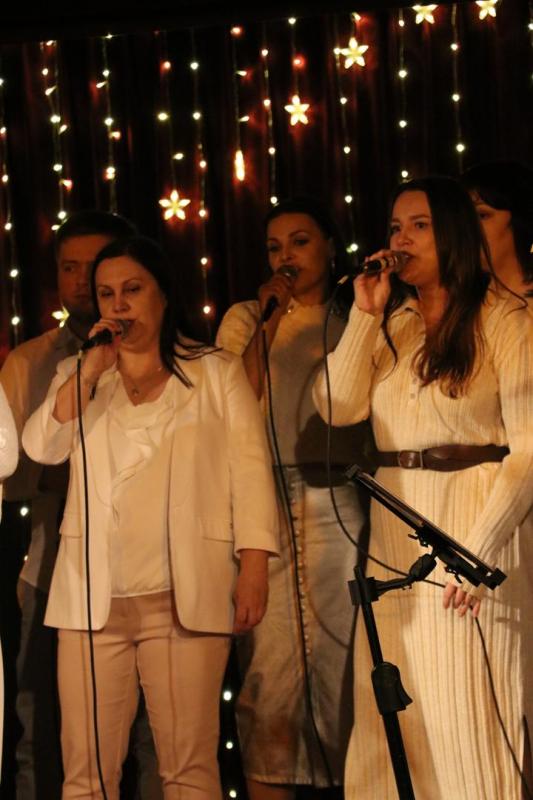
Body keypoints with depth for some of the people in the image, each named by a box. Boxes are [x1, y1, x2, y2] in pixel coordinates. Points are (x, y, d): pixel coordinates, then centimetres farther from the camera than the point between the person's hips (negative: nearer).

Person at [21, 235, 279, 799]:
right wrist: (94, 368, -4)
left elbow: (249, 469, 3)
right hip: (93, 598, 2)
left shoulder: (217, 373, 10)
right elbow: (42, 447, 1)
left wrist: (254, 565, -7)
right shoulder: (77, 377, 18)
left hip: (186, 597, -2)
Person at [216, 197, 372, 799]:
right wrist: (267, 324, -6)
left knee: (342, 661, -1)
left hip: (340, 509, 0)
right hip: (267, 506, 0)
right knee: (268, 669, -4)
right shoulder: (245, 319, 11)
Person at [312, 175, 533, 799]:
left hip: (473, 515, -6)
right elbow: (338, 407, -1)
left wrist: (481, 547, -17)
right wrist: (366, 314, -2)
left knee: (470, 710, -4)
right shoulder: (389, 324, 13)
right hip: (395, 529, 6)